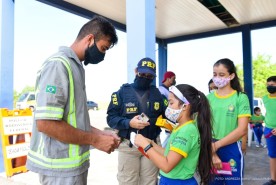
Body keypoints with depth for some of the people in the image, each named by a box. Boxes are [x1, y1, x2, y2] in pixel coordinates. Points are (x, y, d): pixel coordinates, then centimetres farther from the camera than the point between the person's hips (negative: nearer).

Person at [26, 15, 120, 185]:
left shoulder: (76, 67, 9)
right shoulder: (58, 64, -18)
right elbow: (45, 123, -25)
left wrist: (101, 133, 6)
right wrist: (95, 140, -18)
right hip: (62, 167, -8)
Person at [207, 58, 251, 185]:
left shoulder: (241, 97, -6)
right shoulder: (208, 98, 1)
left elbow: (242, 130, -12)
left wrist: (216, 145, -17)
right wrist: (211, 153, -12)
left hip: (232, 150, -2)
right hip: (210, 150, 3)